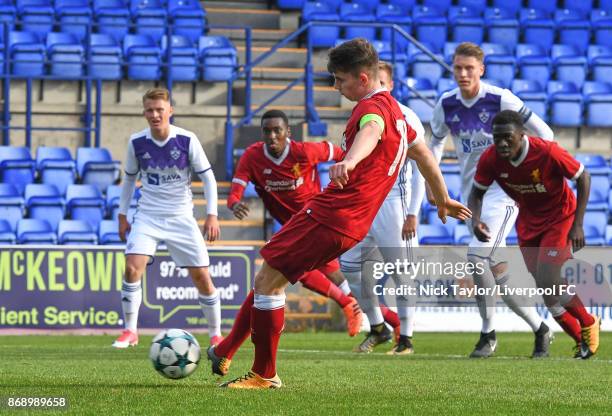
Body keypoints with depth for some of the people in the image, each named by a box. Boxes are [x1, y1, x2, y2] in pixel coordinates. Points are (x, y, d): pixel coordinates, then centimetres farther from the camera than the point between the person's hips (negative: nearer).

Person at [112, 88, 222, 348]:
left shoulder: (187, 140, -11)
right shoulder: (137, 142, -5)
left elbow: (208, 177, -3)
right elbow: (129, 178, 11)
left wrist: (212, 215, -10)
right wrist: (122, 215, 11)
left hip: (181, 218, -1)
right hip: (147, 217, 1)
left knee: (202, 277, -2)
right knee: (132, 268, -19)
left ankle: (216, 335, 15)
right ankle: (130, 331, -6)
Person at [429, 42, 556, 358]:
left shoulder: (500, 100, -10)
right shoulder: (446, 104, 3)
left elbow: (543, 133, -2)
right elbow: (436, 142, 20)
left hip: (503, 190, -6)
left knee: (477, 257, -21)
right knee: (496, 268, 5)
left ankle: (488, 333, -11)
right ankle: (539, 328, 18)